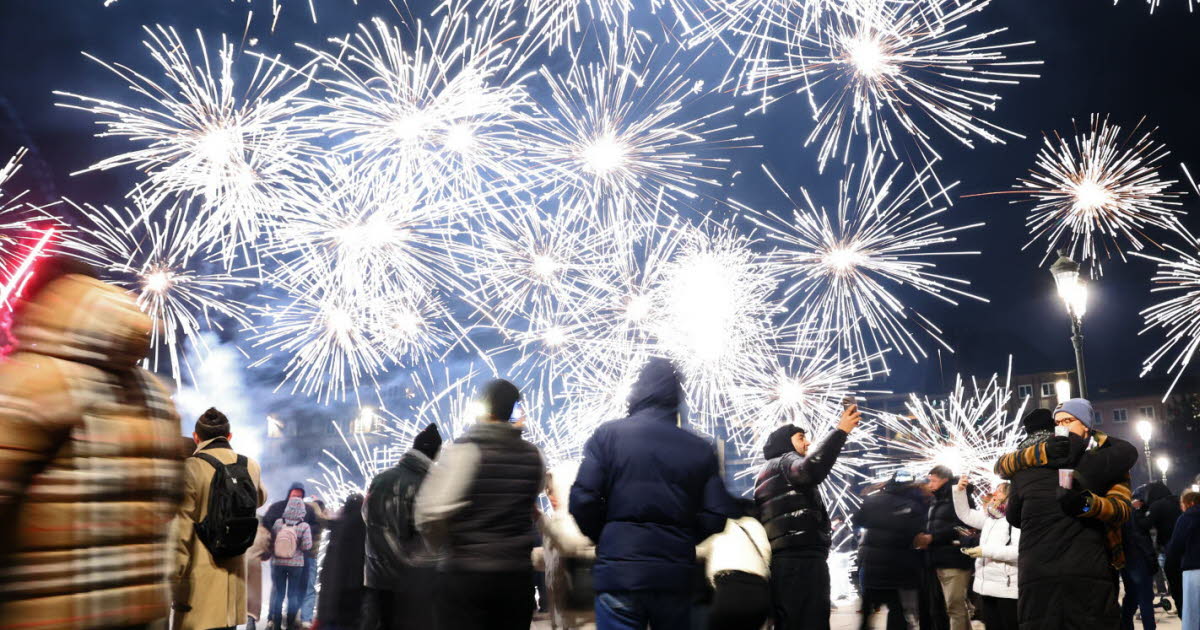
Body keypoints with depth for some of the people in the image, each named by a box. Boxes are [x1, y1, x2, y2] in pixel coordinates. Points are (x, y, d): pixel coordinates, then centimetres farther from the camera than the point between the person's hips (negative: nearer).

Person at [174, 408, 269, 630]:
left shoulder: (191, 468, -12)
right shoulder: (251, 467, 4)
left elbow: (181, 528, -12)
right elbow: (261, 499, 27)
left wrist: (175, 576, -7)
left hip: (200, 575, -5)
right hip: (235, 573, 5)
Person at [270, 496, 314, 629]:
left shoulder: (278, 522, -7)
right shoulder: (304, 526, -14)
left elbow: (271, 540, 0)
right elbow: (307, 546, -17)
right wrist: (297, 545, 3)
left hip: (277, 563, 2)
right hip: (296, 564, -2)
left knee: (278, 593, 11)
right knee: (293, 594, 9)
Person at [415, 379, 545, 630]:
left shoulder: (463, 451, -12)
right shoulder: (533, 456, 5)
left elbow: (431, 514, -18)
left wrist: (443, 544, 1)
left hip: (465, 572, -4)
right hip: (518, 573, 5)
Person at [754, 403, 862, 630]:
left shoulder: (765, 475, 33)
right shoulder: (785, 462, 4)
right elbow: (811, 470, -19)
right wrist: (840, 431, -17)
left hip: (782, 561, 10)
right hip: (801, 559, -10)